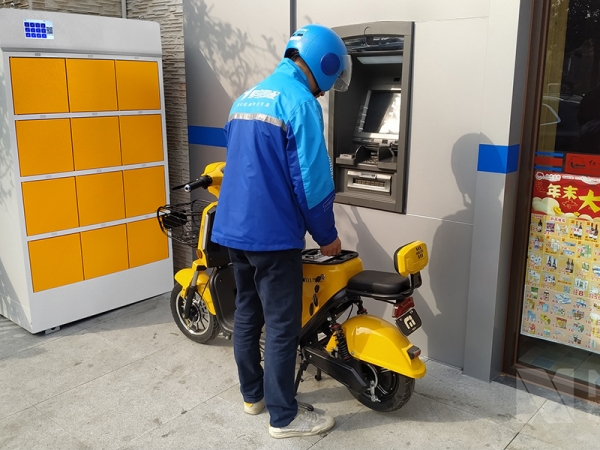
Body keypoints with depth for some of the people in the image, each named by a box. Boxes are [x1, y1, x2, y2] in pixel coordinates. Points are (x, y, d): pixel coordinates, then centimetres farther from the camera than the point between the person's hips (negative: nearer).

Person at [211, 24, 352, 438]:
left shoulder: (246, 97, 14)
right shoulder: (300, 102, -13)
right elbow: (311, 178, -17)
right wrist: (327, 235, -6)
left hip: (234, 227, 9)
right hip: (273, 234, -9)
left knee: (247, 313, 18)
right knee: (282, 326, 1)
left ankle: (252, 393, 33)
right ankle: (284, 417, 13)